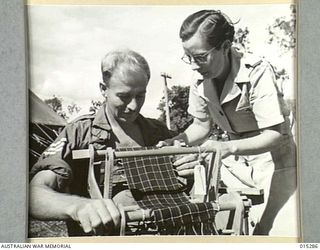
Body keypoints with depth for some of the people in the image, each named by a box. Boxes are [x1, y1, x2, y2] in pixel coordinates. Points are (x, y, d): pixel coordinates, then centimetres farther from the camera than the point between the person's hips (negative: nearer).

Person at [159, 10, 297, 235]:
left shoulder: (257, 73, -27)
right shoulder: (200, 81, -10)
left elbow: (275, 135, -28)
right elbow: (202, 126, 3)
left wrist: (227, 147, -43)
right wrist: (174, 142, -16)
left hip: (273, 164, -5)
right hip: (236, 163, 5)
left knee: (264, 229, -7)